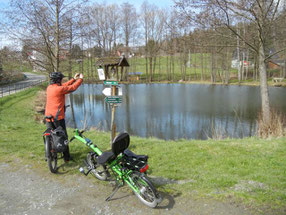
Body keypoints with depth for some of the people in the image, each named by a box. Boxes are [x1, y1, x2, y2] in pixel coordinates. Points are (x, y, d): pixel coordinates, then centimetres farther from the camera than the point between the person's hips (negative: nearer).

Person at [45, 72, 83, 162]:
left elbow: (64, 86, 16)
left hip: (48, 117, 7)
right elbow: (73, 87, -7)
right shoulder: (59, 89, -16)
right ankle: (66, 157, 14)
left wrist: (74, 79, 21)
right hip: (58, 117, -7)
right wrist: (81, 79, 9)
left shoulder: (49, 88, 6)